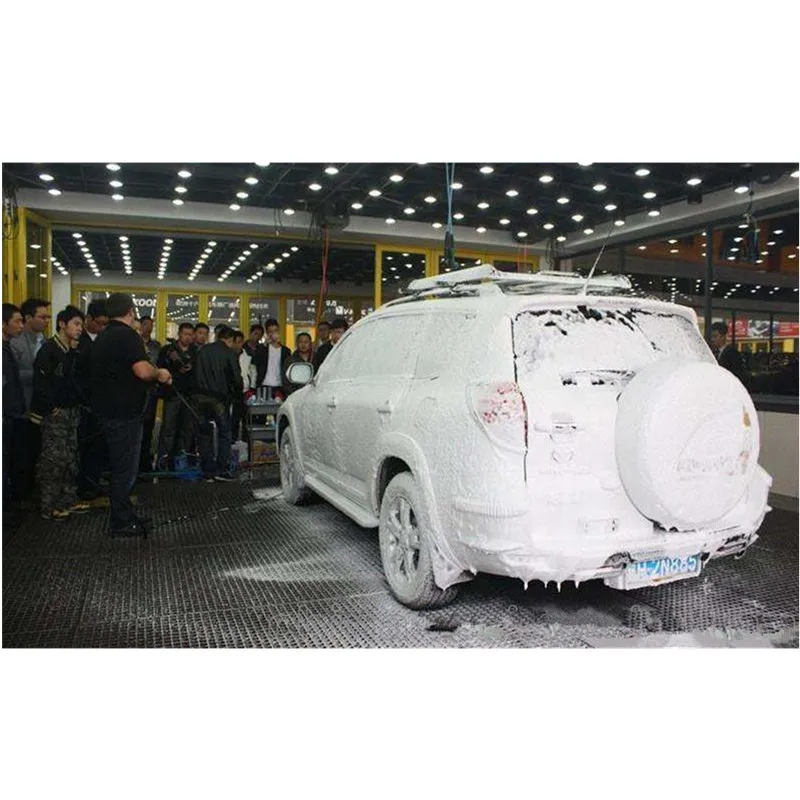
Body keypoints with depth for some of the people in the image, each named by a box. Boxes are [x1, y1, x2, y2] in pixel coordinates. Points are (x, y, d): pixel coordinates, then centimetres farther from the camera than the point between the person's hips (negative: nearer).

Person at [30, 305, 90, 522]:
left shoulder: (73, 351, 13)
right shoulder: (49, 349, -11)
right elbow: (40, 382, -17)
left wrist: (76, 403, 9)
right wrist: (51, 407, -15)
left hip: (71, 411, 8)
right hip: (55, 413, -8)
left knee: (71, 457, 12)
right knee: (55, 459, -6)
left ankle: (68, 500, 22)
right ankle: (49, 506, 2)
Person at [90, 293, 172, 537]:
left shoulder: (102, 338, 15)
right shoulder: (128, 336, -16)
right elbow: (143, 371, -28)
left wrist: (154, 376, 18)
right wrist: (159, 374, -7)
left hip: (108, 409, 10)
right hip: (124, 413, -10)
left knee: (120, 466, 18)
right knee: (125, 469, 0)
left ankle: (125, 515, 28)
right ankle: (121, 523, 9)